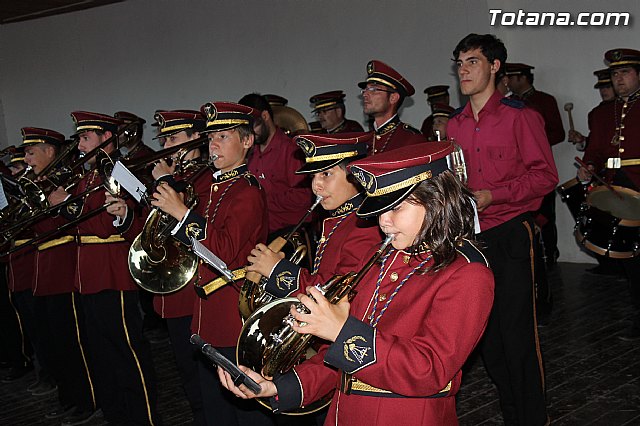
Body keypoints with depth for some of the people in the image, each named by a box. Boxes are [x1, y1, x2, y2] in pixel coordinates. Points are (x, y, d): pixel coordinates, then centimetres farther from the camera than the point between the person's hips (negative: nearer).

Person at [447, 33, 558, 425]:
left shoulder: (520, 117, -8)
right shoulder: (454, 126, 10)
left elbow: (546, 175, -10)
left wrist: (494, 195, -19)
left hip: (511, 235, -6)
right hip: (470, 236, 6)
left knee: (518, 332, -4)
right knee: (485, 331, 11)